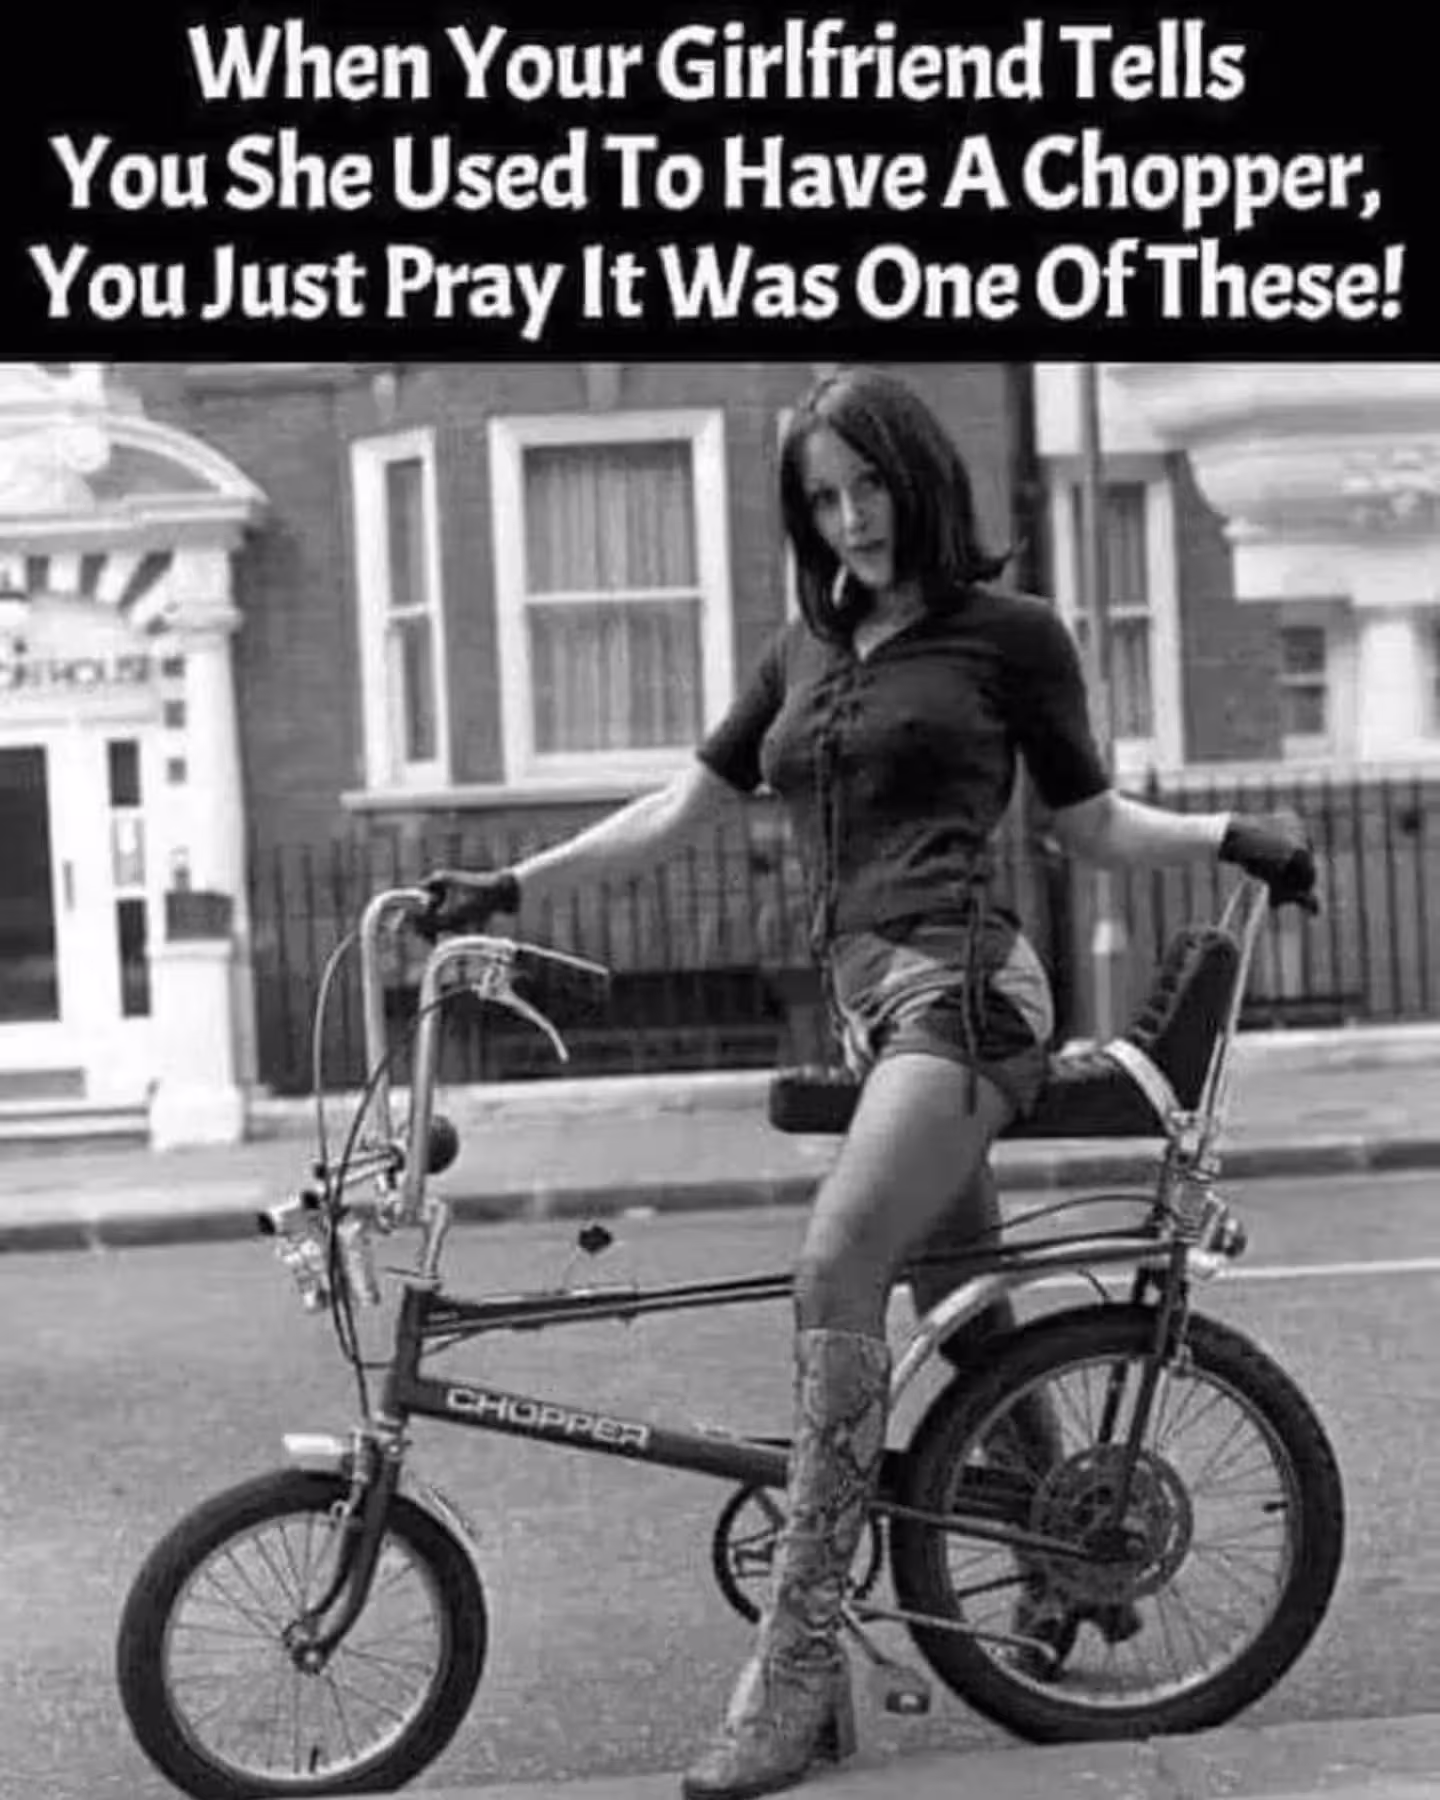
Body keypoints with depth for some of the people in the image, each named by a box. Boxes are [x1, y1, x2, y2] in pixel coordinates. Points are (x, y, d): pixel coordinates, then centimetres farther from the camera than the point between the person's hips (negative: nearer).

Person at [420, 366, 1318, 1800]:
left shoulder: (1006, 629, 4)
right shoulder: (804, 653, 18)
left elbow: (1094, 825, 12)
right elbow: (677, 814, 20)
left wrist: (1229, 835, -1)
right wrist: (510, 887, 15)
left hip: (960, 982, -7)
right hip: (865, 995, 7)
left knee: (835, 1273, -22)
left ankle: (796, 1660, -23)